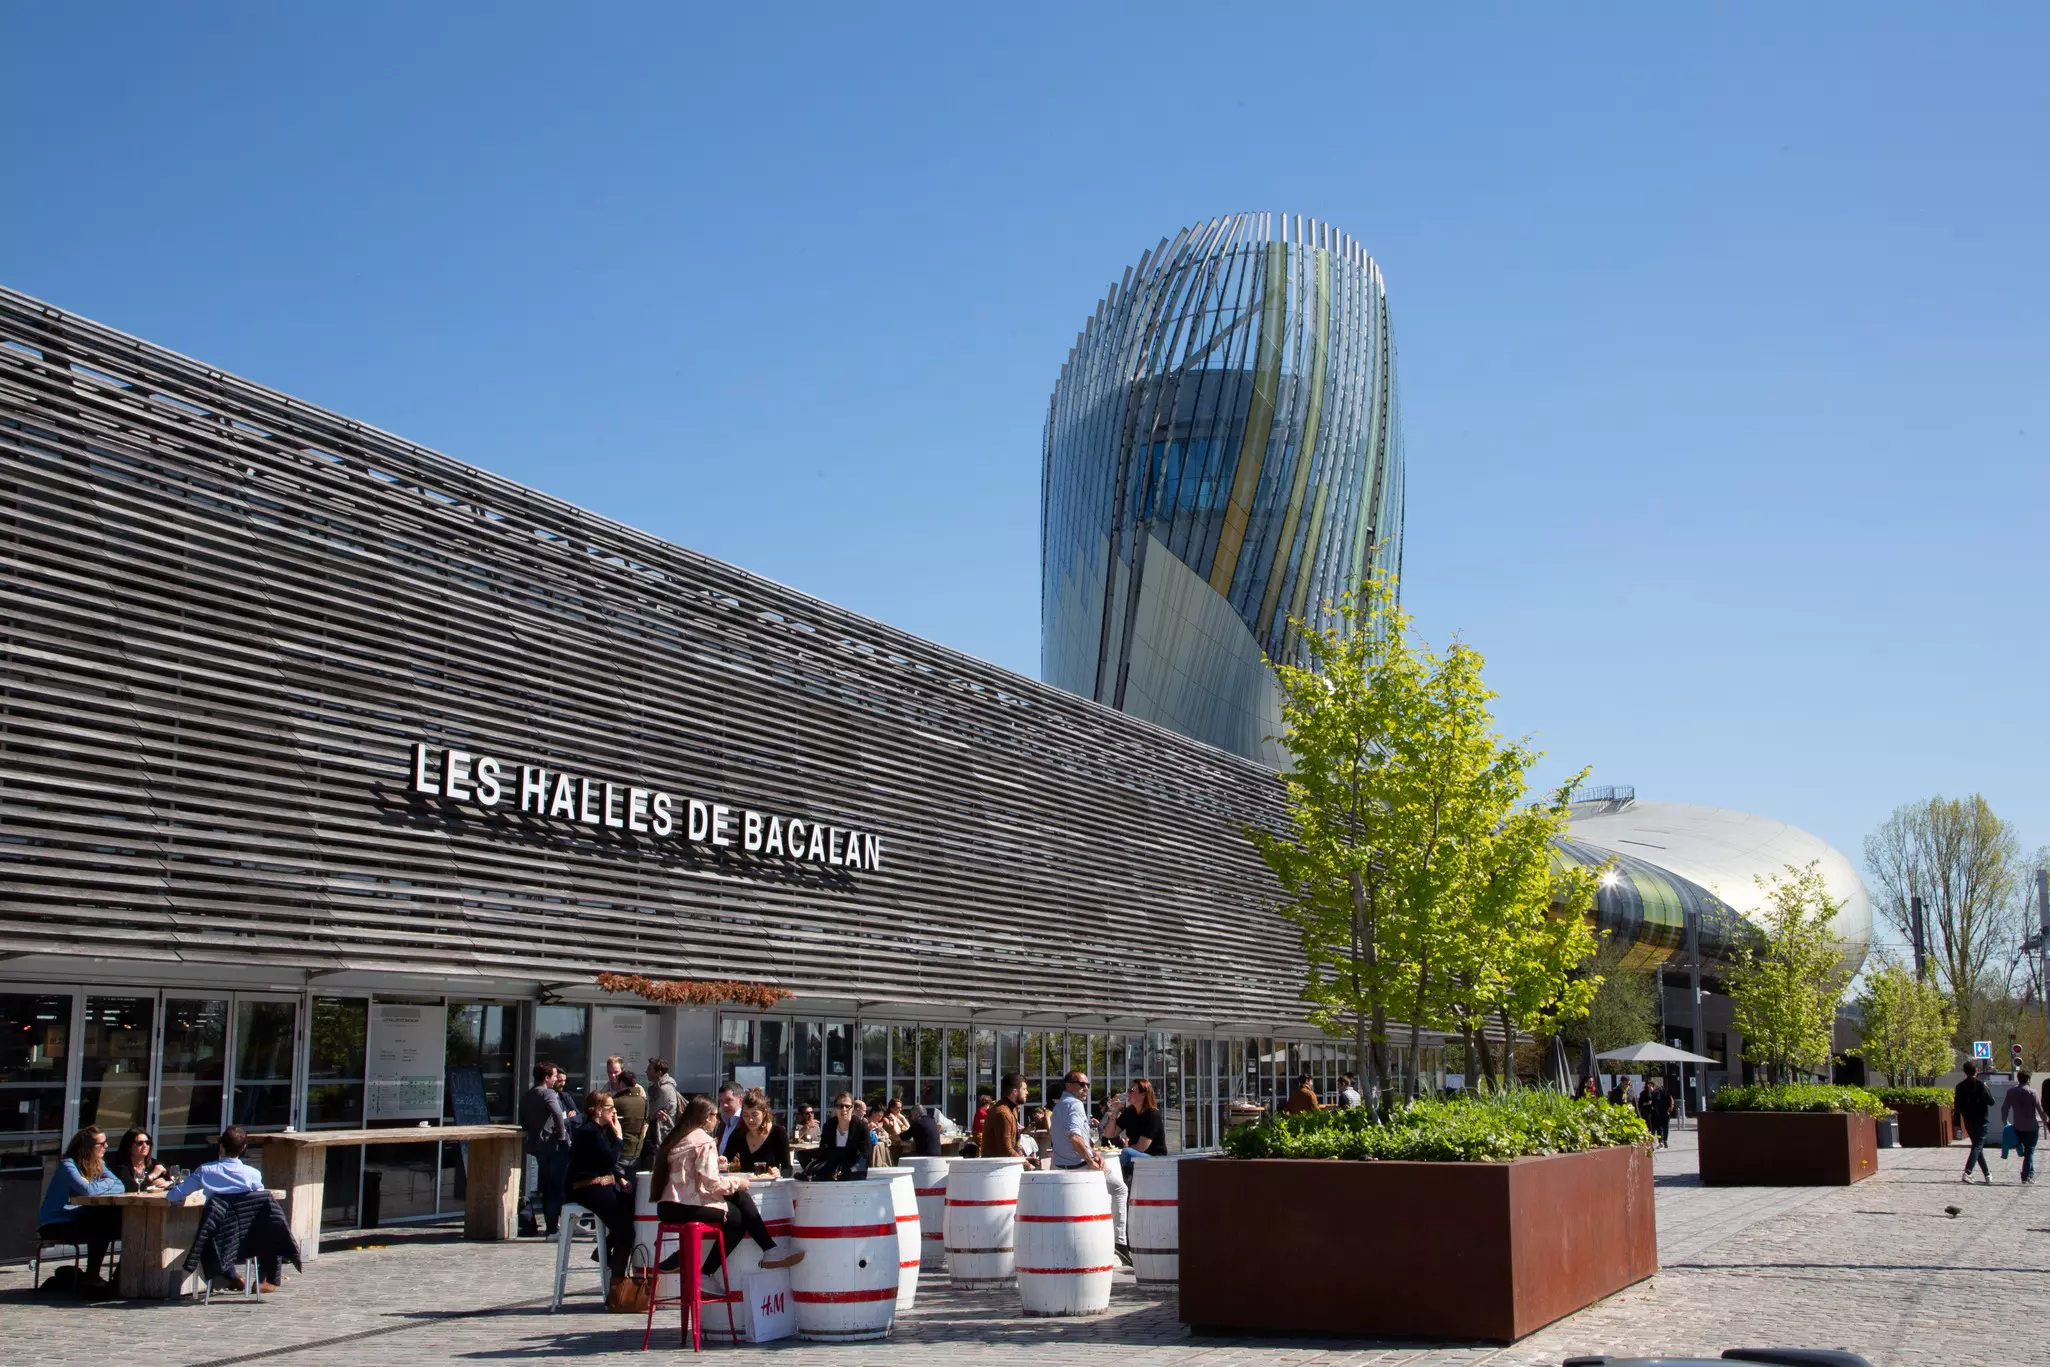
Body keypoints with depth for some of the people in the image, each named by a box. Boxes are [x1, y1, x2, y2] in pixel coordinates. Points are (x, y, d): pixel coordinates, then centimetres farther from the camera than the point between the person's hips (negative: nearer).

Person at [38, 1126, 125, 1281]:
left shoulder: (98, 1164, 7)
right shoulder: (68, 1165, -16)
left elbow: (120, 1186, -3)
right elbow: (88, 1190, -31)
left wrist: (97, 1188, -20)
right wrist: (107, 1182, -11)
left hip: (77, 1219, 7)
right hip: (55, 1225, -7)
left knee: (118, 1220, -13)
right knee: (101, 1229, -26)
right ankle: (91, 1275, -7)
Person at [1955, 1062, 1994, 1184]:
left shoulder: (1960, 1086, 4)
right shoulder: (1980, 1084, -10)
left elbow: (1957, 1106, 4)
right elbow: (1991, 1101, -10)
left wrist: (1957, 1123, 10)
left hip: (1968, 1121, 5)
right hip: (1980, 1120, -5)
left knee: (1978, 1146, 18)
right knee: (1978, 1146, -7)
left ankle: (1987, 1173, 27)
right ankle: (1967, 1173, -24)